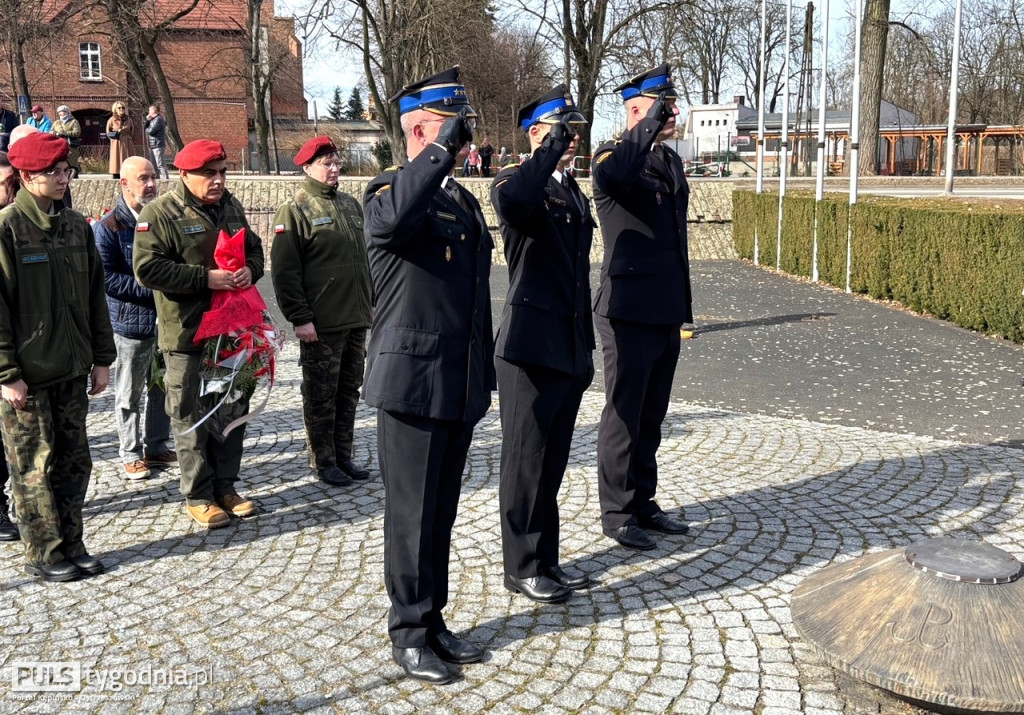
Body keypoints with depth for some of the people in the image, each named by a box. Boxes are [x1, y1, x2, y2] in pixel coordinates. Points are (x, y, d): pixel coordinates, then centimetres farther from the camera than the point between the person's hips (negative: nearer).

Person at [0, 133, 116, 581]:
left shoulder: (76, 226, 8)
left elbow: (94, 296, 13)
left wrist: (101, 358, 11)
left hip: (72, 370, 6)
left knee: (74, 462, 12)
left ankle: (71, 545, 24)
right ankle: (43, 554, 17)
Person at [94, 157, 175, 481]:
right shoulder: (109, 227, -8)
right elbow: (107, 277, -14)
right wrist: (152, 289, -19)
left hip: (167, 319, 5)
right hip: (132, 322, -5)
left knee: (163, 389, 13)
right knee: (130, 394, 6)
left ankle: (157, 447, 27)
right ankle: (131, 454, 18)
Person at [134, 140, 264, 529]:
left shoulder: (230, 207, 11)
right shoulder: (160, 213, -10)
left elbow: (254, 249, 22)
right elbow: (147, 267, -17)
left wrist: (250, 269, -2)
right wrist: (205, 278, -22)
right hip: (187, 333, -6)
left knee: (233, 410, 13)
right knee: (192, 417, 3)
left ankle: (225, 486, 27)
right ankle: (198, 496, 15)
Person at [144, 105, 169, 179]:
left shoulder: (158, 119, -13)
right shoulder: (153, 119, 17)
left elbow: (150, 131, -19)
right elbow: (144, 127, 17)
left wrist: (146, 130, 2)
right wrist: (147, 120, 2)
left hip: (158, 145, -10)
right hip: (153, 145, 10)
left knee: (160, 164, -11)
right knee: (154, 164, 13)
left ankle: (166, 178, -11)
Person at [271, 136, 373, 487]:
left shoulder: (351, 205, 14)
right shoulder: (296, 209, -7)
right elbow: (284, 269, -12)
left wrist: (369, 306, 18)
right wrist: (300, 318, -16)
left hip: (356, 320, 7)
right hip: (321, 324, -6)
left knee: (349, 391, 13)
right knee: (321, 396, 4)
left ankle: (344, 455, 24)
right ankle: (323, 461, 15)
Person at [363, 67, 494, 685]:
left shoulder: (465, 199, 16)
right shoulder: (390, 190, -8)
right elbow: (395, 219, -37)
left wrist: (488, 374, 20)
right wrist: (445, 147, -27)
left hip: (461, 386, 7)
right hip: (413, 383, -7)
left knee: (442, 513, 15)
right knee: (412, 514, 4)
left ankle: (434, 622, 29)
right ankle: (409, 634, 19)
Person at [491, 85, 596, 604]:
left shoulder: (575, 195, 17)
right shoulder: (517, 184, -8)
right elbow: (512, 201, -36)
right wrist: (553, 147, -24)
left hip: (569, 350, 8)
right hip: (530, 347, -8)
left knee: (553, 463, 15)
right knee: (525, 463, 3)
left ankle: (546, 562, 27)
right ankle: (522, 569, 16)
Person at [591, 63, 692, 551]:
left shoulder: (671, 160, 14)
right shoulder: (613, 156, -10)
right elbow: (612, 176, -37)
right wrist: (651, 124, -31)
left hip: (667, 312, 8)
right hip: (630, 313, -8)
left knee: (650, 418, 16)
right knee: (624, 416, 3)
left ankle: (643, 503, 28)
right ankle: (617, 512, 16)